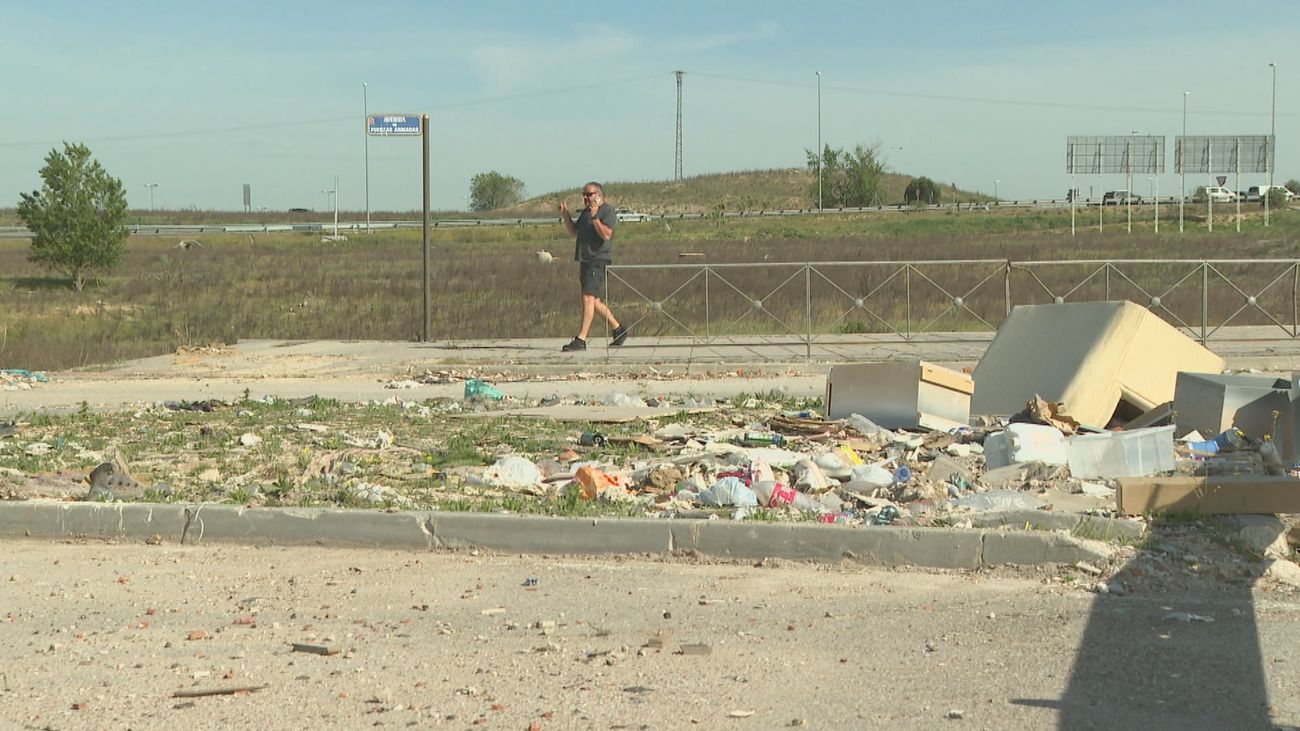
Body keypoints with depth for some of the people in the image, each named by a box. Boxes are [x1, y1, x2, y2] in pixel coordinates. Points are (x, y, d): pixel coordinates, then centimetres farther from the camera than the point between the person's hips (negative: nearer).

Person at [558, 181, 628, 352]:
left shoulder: (608, 211, -8)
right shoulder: (585, 212, 19)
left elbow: (606, 235, -20)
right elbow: (573, 232, 23)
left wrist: (594, 217, -27)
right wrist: (565, 215, 10)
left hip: (599, 261, -9)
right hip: (586, 261, 9)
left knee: (588, 298, -15)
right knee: (594, 301, 12)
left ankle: (581, 340, -18)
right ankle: (619, 330, 25)